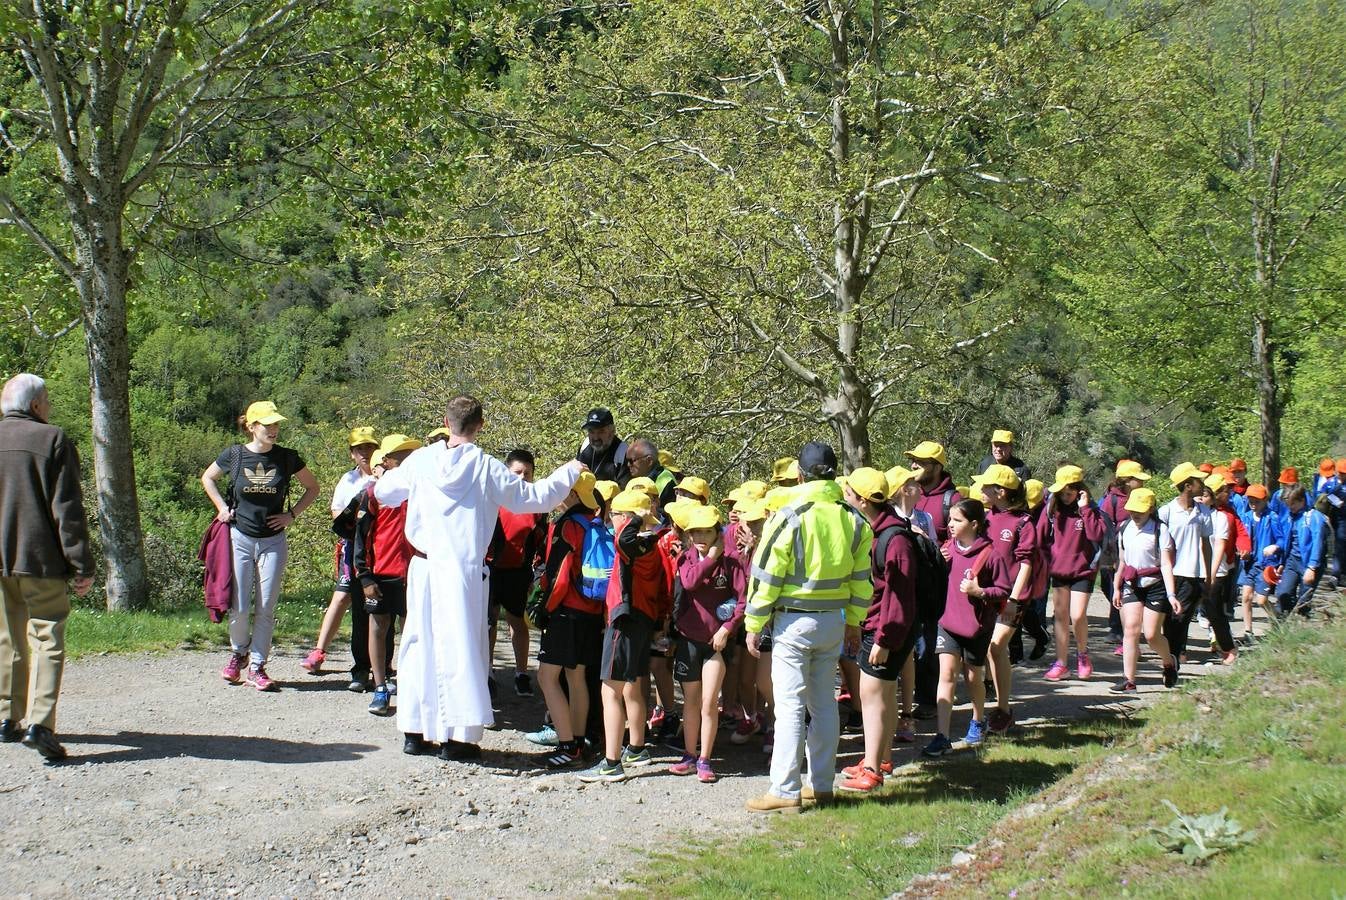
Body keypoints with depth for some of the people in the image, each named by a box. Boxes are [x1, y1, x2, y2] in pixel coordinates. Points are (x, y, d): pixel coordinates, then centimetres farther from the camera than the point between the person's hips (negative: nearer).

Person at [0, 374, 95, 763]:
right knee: (47, 638, -4)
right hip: (40, 559, -5)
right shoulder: (53, 440, -7)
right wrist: (82, 566, -8)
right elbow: (68, 510, -10)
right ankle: (39, 723, -16)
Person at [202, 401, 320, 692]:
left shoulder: (286, 458, -2)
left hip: (273, 542, 0)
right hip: (240, 539, 0)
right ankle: (238, 652, 27)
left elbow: (312, 488, 12)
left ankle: (257, 666, 11)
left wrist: (292, 515, 1)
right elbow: (207, 478, 17)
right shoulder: (234, 455, -3)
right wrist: (221, 508, 6)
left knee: (266, 608, 0)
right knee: (239, 608, 0)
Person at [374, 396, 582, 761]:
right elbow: (531, 497, -1)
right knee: (461, 648, 1)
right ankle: (458, 736, 1)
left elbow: (384, 493, 15)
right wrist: (568, 472, 14)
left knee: (420, 644, 13)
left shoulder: (420, 460, 1)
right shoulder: (487, 468, -7)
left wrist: (386, 476, 39)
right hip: (464, 570, -3)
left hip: (423, 566, 3)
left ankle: (415, 729, 20)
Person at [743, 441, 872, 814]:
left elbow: (766, 577, -11)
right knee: (823, 702, 13)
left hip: (793, 620, -5)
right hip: (834, 621, 6)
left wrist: (754, 625, -3)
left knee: (789, 704, -3)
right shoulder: (853, 519, 3)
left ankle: (785, 791, -3)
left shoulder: (790, 516, -13)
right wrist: (854, 623, 21)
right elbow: (861, 577, 11)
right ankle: (821, 785, 19)